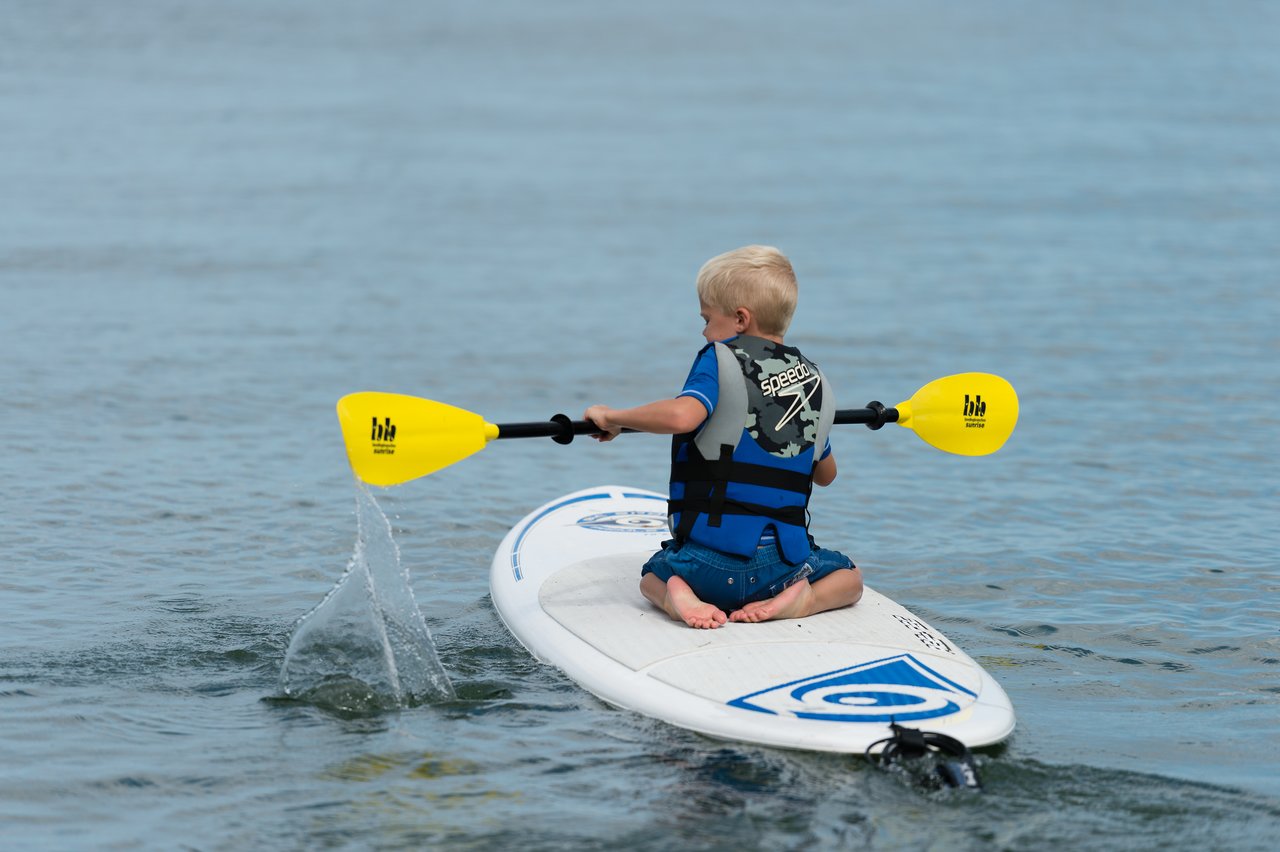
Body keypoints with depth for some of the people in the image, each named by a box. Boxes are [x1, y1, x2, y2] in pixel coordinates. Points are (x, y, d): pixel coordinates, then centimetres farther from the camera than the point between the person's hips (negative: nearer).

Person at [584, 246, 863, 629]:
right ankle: (804, 600, -2)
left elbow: (682, 415, -26)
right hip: (785, 564, 3)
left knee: (652, 577, 30)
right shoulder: (815, 379, 10)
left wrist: (613, 417, -12)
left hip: (709, 563, -3)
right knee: (849, 576, 30)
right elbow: (826, 474, 22)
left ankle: (677, 597, -5)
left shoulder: (720, 358, -6)